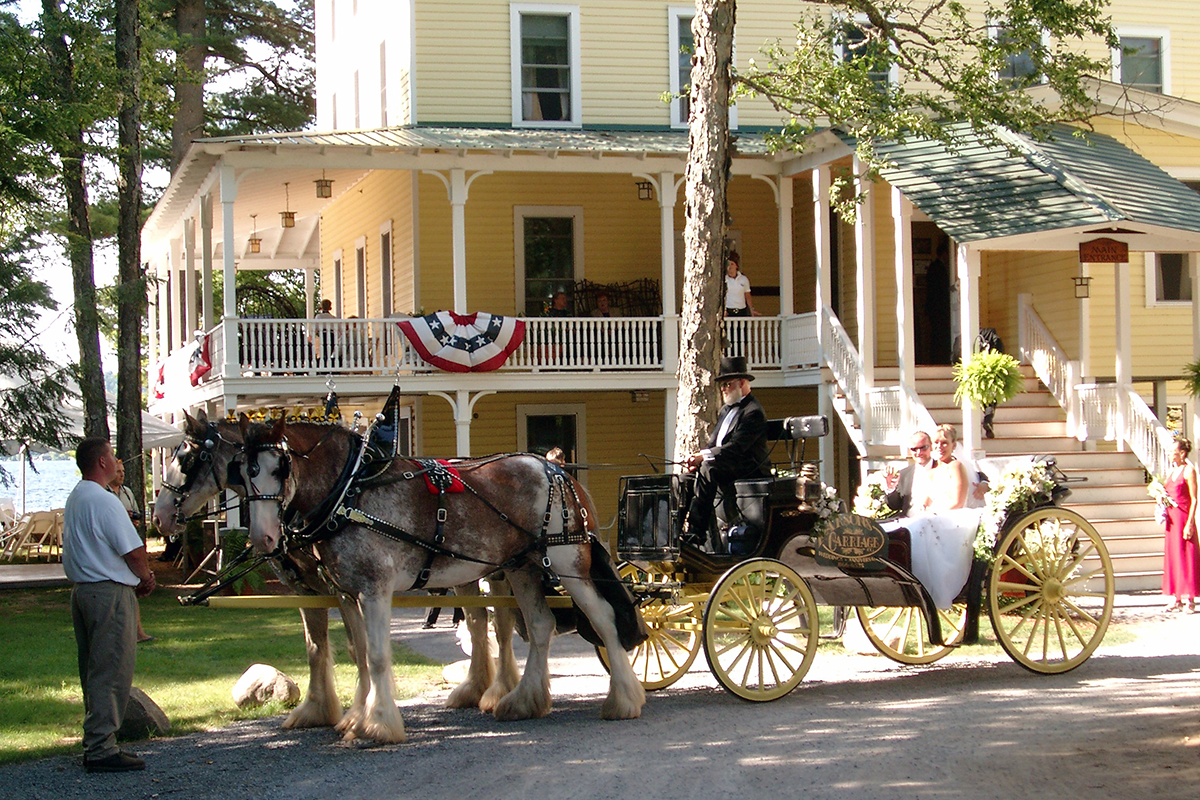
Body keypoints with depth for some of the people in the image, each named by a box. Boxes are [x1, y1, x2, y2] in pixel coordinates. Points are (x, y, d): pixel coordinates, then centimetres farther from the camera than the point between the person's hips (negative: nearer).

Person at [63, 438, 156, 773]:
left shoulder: (74, 499, 14)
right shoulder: (104, 501, -17)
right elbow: (134, 551, -16)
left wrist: (138, 575, 11)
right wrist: (145, 577, 4)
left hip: (82, 590, 10)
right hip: (111, 593, -10)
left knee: (94, 671, 14)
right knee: (111, 672, -6)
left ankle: (96, 743, 19)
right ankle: (101, 749, -6)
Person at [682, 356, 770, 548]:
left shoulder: (753, 412, -12)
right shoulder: (726, 410, 21)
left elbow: (735, 447, -22)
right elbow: (713, 444, 16)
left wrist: (704, 456, -27)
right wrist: (697, 458, -6)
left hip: (749, 471, -10)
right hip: (725, 467, 10)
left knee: (707, 470, -31)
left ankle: (697, 533, -34)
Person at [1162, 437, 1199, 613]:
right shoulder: (1172, 470, 13)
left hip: (1183, 517, -8)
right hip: (1171, 517, 8)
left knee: (1185, 556, -5)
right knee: (1172, 556, 9)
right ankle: (1177, 599, 14)